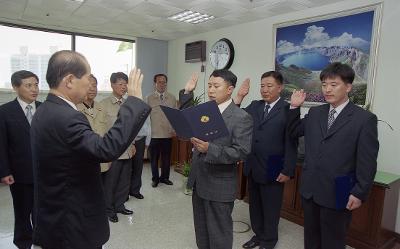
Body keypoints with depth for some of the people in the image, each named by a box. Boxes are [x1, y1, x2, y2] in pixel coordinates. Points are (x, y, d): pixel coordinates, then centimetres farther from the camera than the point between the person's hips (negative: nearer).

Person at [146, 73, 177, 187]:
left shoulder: (172, 98, 6)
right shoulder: (149, 98, 0)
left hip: (168, 134, 2)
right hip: (154, 134, -1)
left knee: (166, 157, 11)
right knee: (154, 158, 9)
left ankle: (164, 177, 29)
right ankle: (155, 178, 25)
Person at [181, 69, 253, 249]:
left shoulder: (242, 117, -14)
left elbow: (242, 152, -21)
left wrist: (209, 149, -31)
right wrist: (187, 93, 4)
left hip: (220, 186, -6)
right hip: (198, 182, 6)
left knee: (218, 234, 11)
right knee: (201, 230, 23)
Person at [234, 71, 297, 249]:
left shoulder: (287, 109, -11)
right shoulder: (254, 106, 7)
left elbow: (291, 143, -13)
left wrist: (287, 170, -14)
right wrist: (239, 97, -9)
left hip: (272, 169, -5)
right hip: (252, 167, 6)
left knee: (270, 208, 14)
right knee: (254, 205, 20)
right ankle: (258, 234, 40)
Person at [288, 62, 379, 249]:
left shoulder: (365, 119, -10)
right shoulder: (314, 113, 5)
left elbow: (367, 162, -9)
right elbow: (294, 132, 16)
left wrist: (359, 193, -10)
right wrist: (294, 107, 4)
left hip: (337, 193, -4)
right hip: (310, 189, 5)